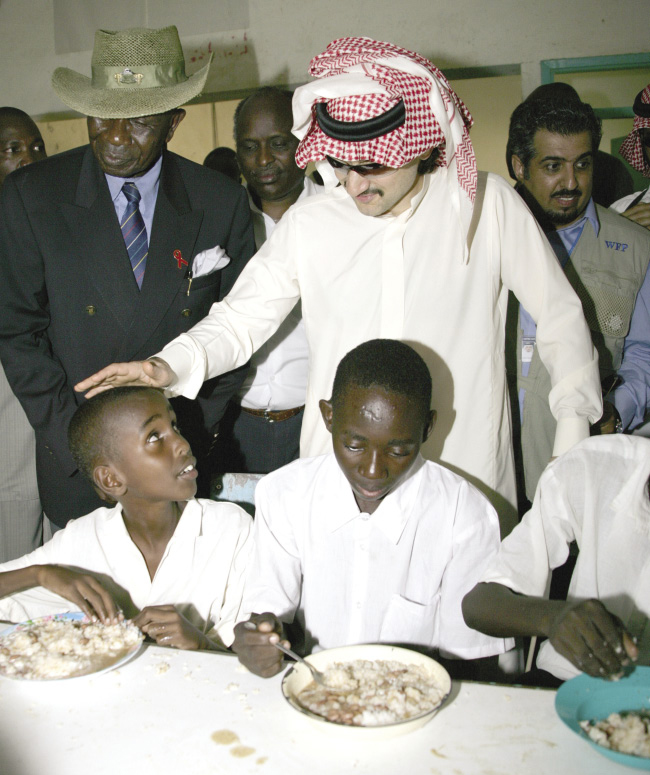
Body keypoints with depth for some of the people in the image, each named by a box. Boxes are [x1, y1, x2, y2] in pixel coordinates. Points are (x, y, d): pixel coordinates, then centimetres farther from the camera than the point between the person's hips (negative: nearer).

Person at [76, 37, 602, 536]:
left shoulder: (488, 205, -2)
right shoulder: (308, 225, 1)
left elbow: (560, 317, 6)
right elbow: (238, 322, 6)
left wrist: (574, 437, 1)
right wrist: (172, 366, -13)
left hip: (467, 485, 0)